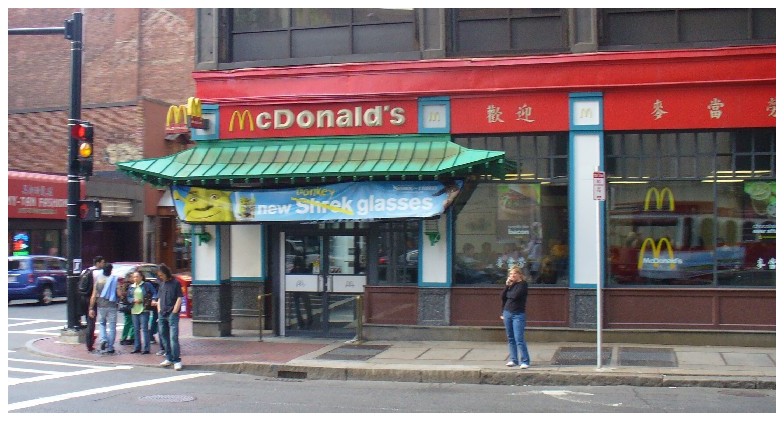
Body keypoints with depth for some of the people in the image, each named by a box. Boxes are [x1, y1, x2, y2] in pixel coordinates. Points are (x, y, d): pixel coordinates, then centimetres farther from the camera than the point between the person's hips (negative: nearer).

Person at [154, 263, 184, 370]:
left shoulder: (175, 283, -3)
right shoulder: (161, 284, 16)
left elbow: (179, 298, -6)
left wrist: (174, 312, -11)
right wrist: (159, 310, 11)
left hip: (172, 314, -7)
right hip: (162, 315, 7)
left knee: (173, 337, -12)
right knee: (163, 336, 12)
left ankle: (177, 360, -11)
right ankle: (169, 358, 22)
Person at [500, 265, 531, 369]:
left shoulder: (523, 284, -7)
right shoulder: (511, 284, 12)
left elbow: (515, 296, -19)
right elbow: (502, 297, 6)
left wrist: (507, 293, -3)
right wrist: (507, 286, -3)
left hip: (518, 315, -7)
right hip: (507, 313, 7)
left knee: (519, 339, -11)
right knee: (510, 338, 9)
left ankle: (525, 361, -7)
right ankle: (513, 359, 15)